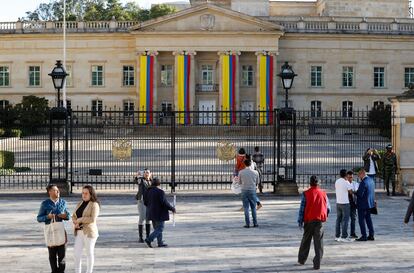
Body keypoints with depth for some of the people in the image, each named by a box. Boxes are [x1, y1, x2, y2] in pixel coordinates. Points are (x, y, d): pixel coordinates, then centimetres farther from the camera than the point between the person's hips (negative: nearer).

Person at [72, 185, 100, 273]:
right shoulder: (80, 204, 13)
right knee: (77, 253, 2)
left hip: (89, 232, -6)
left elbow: (93, 219, -19)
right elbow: (74, 216, 12)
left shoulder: (94, 205, -8)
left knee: (89, 253, 3)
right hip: (79, 232, 6)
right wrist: (75, 223, -9)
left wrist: (80, 220, -13)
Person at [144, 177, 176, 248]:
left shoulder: (148, 191, 3)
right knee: (159, 229, -1)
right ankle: (148, 240, -13)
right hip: (159, 214, -8)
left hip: (152, 213, 8)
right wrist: (172, 209, -7)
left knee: (157, 228, 16)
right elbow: (164, 203, -20)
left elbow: (145, 203, 10)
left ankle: (160, 243, 17)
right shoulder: (160, 192, -18)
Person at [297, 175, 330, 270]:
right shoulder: (323, 193, 1)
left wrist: (300, 221, -1)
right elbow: (328, 208, 7)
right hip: (320, 220, 0)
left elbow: (302, 208, -6)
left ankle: (301, 259, 28)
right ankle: (317, 263, -2)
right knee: (319, 243, 3)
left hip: (309, 220, 0)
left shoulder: (306, 194, -5)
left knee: (306, 240, 17)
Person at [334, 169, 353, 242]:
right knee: (345, 220, -3)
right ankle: (344, 237, -5)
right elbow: (351, 192, -10)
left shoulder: (337, 182, 6)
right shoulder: (346, 182, -14)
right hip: (345, 203, -6)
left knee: (338, 219, 13)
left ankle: (337, 236, 15)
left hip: (338, 203, 6)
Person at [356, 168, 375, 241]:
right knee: (368, 219, 16)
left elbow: (360, 194, -25)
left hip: (363, 204, -9)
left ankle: (364, 236, 2)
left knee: (361, 220, 0)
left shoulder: (363, 182, -23)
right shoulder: (371, 180, 5)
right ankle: (371, 235, 19)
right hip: (370, 203, 9)